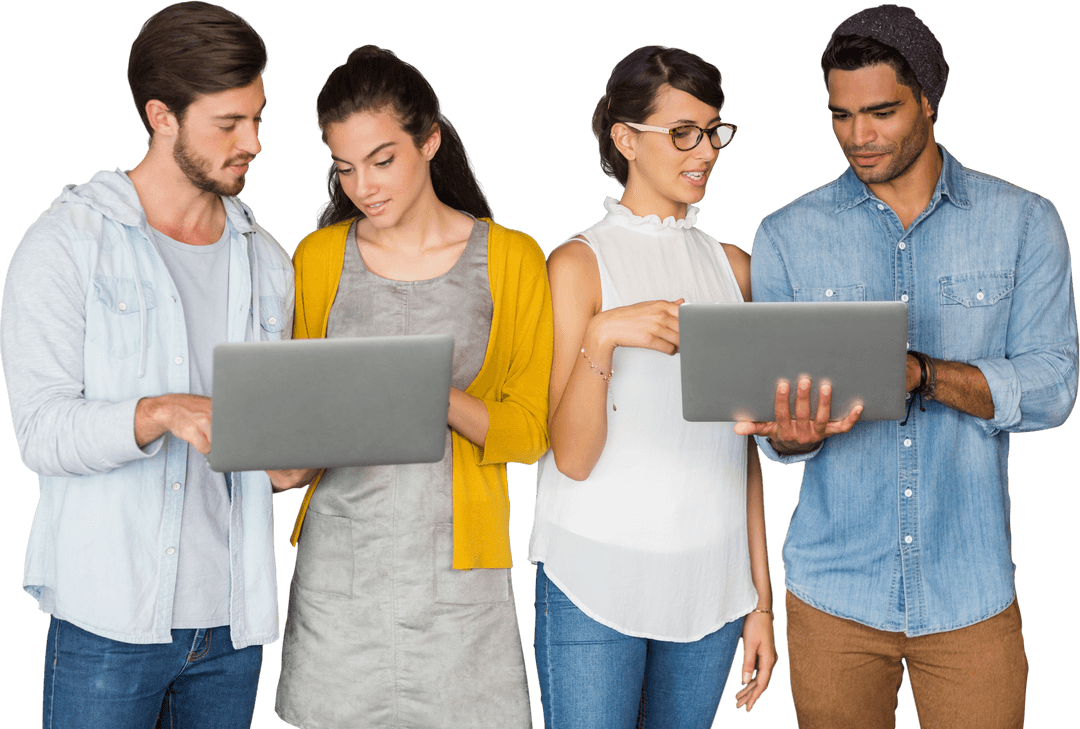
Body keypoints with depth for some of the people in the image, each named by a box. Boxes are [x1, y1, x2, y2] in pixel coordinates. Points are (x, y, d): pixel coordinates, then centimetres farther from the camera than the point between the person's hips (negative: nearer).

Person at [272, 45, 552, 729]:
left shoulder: (512, 258, 2)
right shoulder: (319, 256, 8)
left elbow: (530, 430, 0)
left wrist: (442, 401, -18)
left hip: (459, 564, -1)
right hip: (338, 561, 2)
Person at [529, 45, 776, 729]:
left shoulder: (732, 267, 11)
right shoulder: (579, 263, -3)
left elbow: (744, 447, 13)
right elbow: (572, 457, -10)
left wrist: (760, 598, 11)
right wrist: (602, 336, -24)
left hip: (709, 586, 4)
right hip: (595, 583, -4)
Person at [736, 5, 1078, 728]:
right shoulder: (787, 235, 2)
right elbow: (772, 407, -1)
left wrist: (921, 373, -24)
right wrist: (794, 432, -25)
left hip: (971, 589, 0)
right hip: (834, 587, 1)